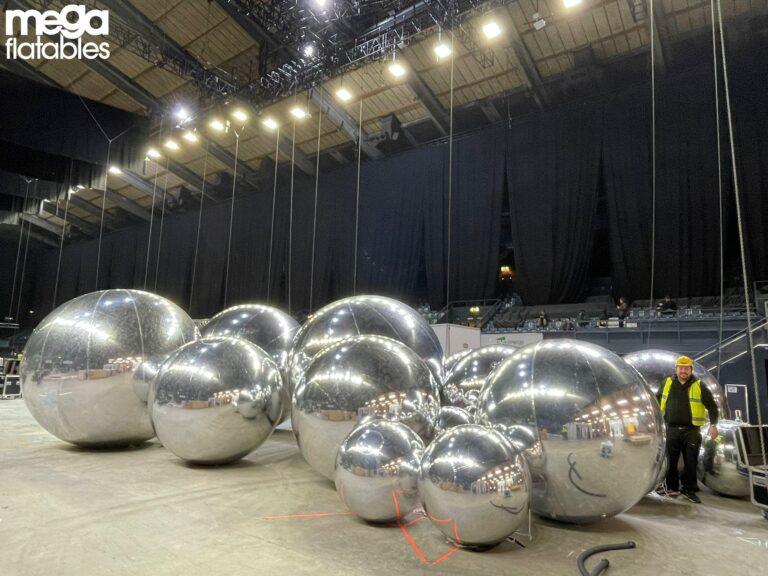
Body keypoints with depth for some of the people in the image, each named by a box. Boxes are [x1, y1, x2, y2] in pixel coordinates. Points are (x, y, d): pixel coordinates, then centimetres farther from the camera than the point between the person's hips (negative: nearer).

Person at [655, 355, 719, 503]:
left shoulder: (699, 386, -1)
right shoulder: (667, 383, 5)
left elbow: (712, 406, 1)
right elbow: (657, 400, 17)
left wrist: (713, 424, -7)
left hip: (691, 430, -2)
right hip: (672, 429, 2)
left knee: (691, 462, 4)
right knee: (671, 461, 8)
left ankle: (689, 490, 17)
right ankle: (672, 488, 21)